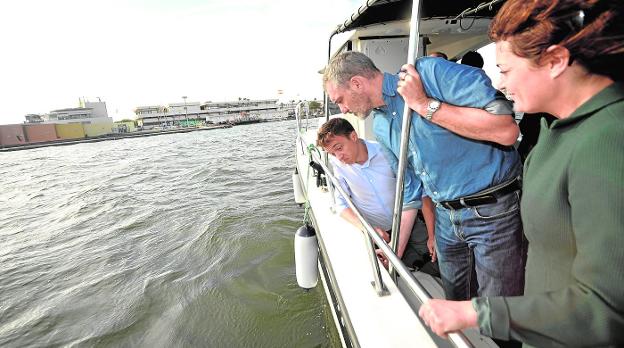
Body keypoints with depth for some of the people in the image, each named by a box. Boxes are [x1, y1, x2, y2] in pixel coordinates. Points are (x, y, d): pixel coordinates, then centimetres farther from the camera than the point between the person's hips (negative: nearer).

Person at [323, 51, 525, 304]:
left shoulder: (430, 72, -15)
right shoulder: (380, 126, 6)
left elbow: (506, 130, -25)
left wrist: (424, 105, -22)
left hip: (494, 210, -6)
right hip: (446, 217, 7)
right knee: (455, 305, 20)